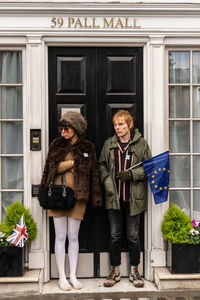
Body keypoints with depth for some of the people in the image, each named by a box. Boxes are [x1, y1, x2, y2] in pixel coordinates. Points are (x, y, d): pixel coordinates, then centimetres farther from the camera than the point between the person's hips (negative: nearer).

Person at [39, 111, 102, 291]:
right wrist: (74, 162, -5)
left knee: (74, 237, 7)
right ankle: (62, 277, 14)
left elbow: (94, 173, 6)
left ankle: (73, 276, 18)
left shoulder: (87, 147, 6)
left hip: (78, 196, 0)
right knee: (61, 237, 4)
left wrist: (96, 198, 2)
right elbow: (51, 168, 2)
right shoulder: (57, 144, 7)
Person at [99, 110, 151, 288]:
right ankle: (115, 271, 22)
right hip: (114, 197, 2)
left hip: (133, 198, -2)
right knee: (115, 235, 9)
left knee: (133, 236, 7)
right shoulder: (109, 144, 7)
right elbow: (102, 165, 13)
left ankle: (134, 271, 23)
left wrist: (131, 174, -14)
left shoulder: (141, 144, -1)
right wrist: (107, 181, -3)